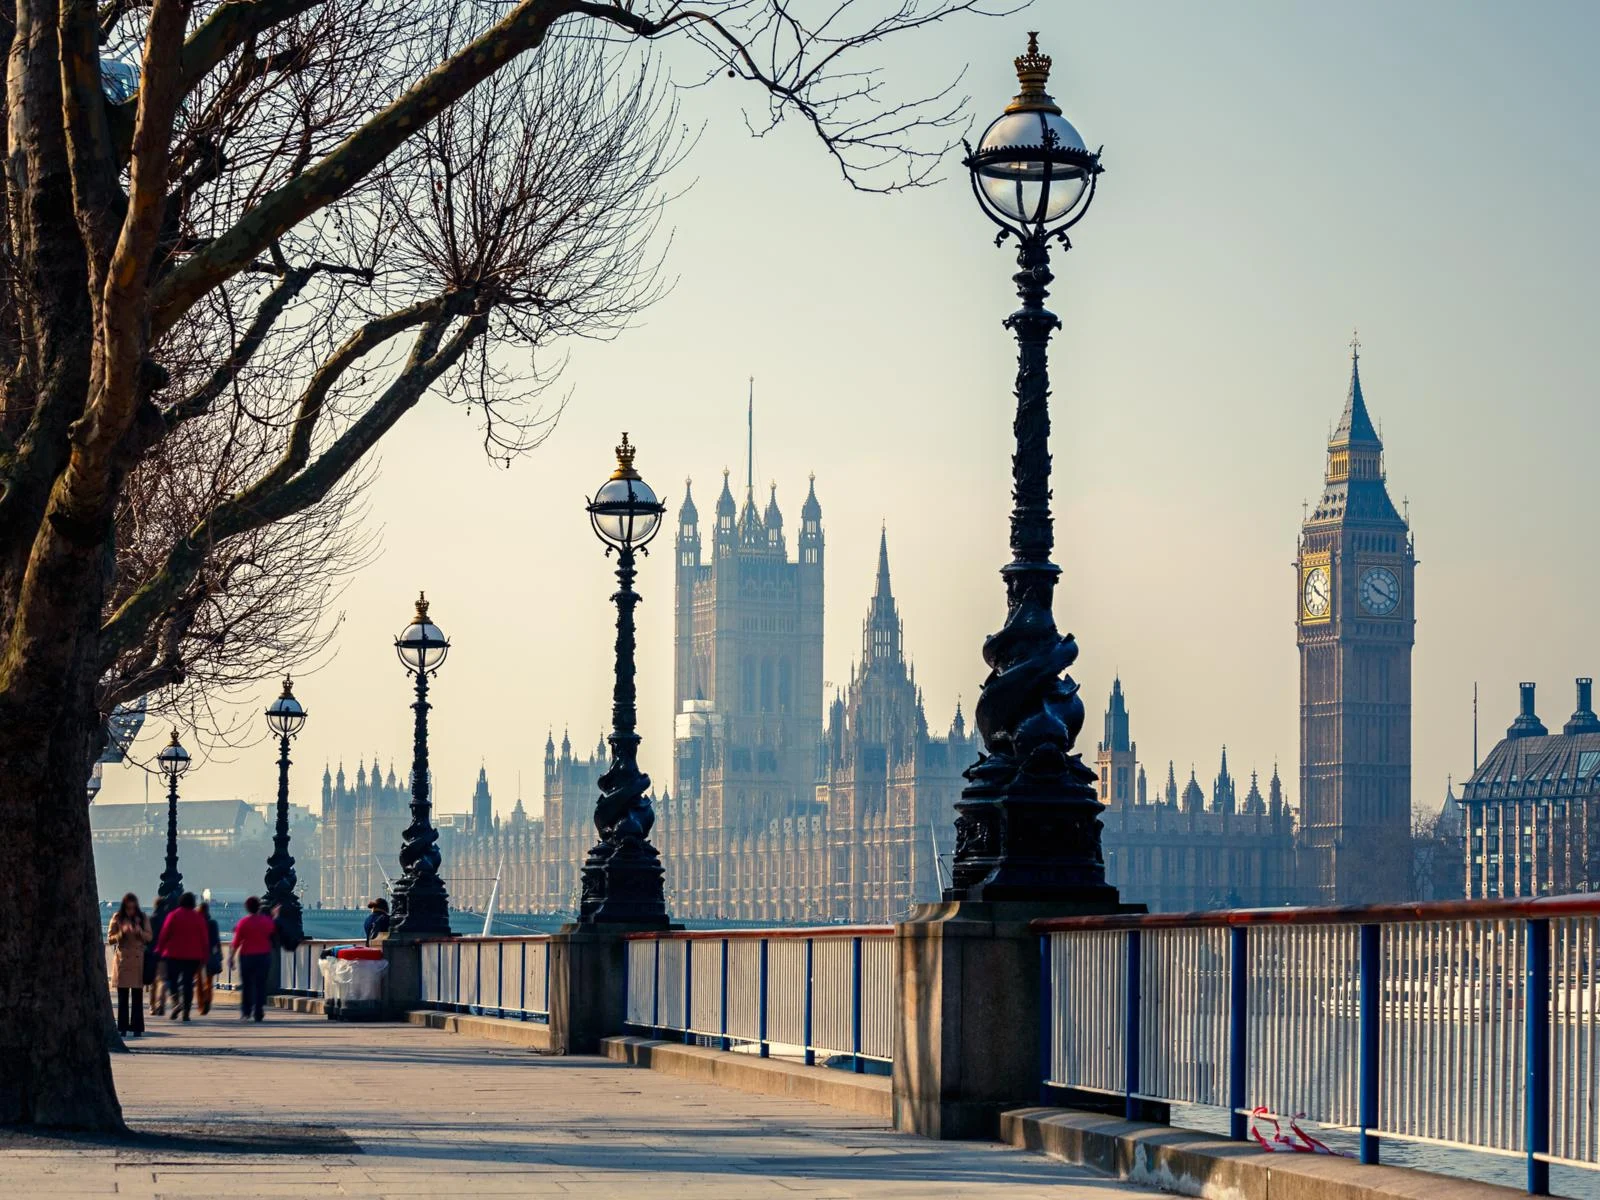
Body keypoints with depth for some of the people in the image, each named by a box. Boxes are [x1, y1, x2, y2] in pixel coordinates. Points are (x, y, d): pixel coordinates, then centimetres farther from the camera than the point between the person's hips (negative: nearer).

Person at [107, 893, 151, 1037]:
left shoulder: (143, 918, 5)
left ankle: (137, 1027, 4)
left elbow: (149, 937, 4)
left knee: (137, 996, 0)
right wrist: (122, 933, -17)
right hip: (122, 959, 0)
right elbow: (110, 938, 1)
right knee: (123, 997, 1)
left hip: (138, 960, 0)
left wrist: (140, 932, -15)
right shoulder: (117, 919, 2)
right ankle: (122, 1027, 5)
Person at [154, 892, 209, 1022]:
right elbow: (204, 938, 4)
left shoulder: (173, 915, -3)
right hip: (193, 956, 2)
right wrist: (204, 956, 10)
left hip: (174, 954, -2)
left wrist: (159, 950, 4)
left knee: (171, 978, 8)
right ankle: (186, 1012, 1)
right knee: (188, 982, 6)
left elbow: (164, 934, -4)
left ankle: (176, 1001, -19)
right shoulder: (199, 918, 3)